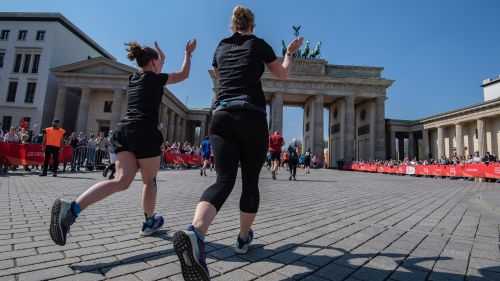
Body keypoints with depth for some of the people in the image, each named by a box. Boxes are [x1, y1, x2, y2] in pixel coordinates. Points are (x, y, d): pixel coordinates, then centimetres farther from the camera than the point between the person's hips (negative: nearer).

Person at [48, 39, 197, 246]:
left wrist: (162, 59, 54)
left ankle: (71, 208, -19)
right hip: (144, 133, -6)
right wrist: (188, 54, 32)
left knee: (122, 180, -1)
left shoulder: (133, 78, 21)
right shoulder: (155, 78, 4)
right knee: (149, 180, 10)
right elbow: (183, 75, 19)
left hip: (123, 131, 6)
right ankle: (149, 223, 25)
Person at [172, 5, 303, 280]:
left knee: (224, 180, -6)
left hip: (221, 115, 3)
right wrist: (290, 52, 38)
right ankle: (243, 237, 24)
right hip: (252, 116, -2)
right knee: (250, 181, 10)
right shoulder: (259, 44, 11)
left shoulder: (221, 48, 21)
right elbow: (283, 74, 20)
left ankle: (194, 232, -33)